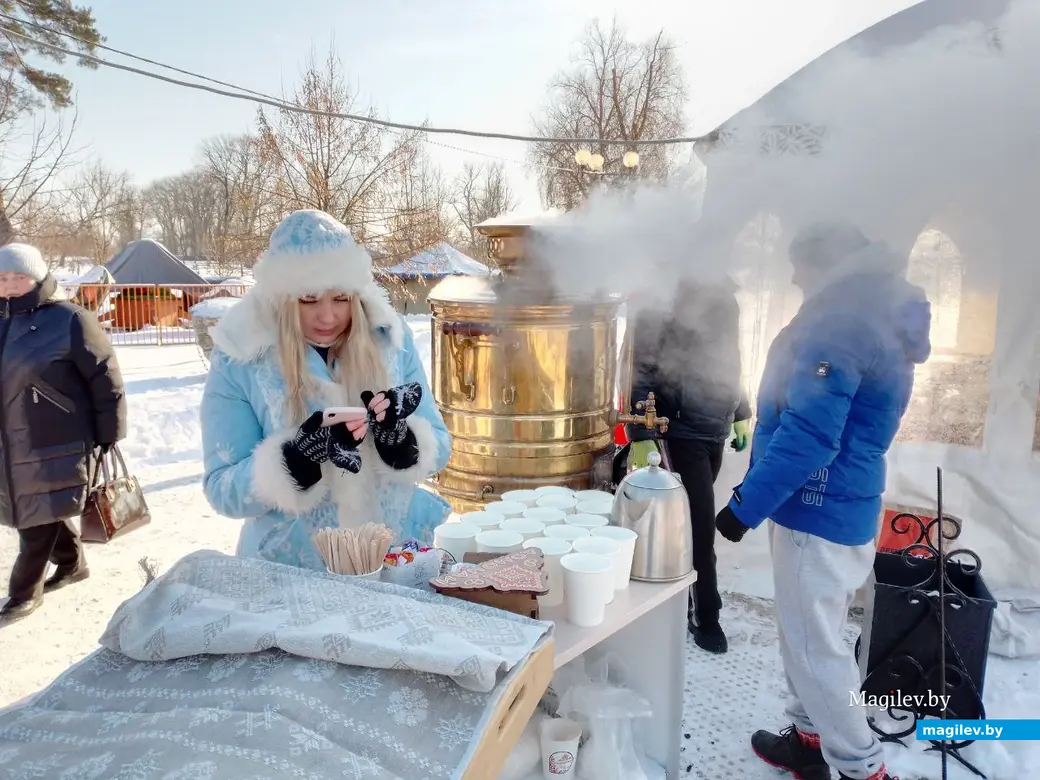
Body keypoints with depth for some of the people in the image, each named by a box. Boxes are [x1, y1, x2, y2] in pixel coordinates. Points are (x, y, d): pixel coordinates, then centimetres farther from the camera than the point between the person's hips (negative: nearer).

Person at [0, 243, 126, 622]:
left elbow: (106, 380, -12)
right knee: (38, 513, 19)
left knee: (40, 521, 1)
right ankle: (73, 564, 39)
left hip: (57, 446, -7)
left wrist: (108, 437, -11)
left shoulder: (69, 320, -13)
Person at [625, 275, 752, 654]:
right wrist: (641, 437, -19)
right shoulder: (660, 315, -13)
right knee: (700, 527, -2)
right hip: (682, 435, -6)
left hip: (715, 435, 7)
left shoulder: (725, 303, 9)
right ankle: (705, 616, 15)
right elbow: (640, 378, -15)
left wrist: (741, 415, 17)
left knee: (691, 522, 16)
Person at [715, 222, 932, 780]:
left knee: (813, 646, 3)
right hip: (842, 506, 10)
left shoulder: (838, 325, -19)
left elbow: (807, 436, -26)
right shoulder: (879, 319, 13)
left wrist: (745, 504, -18)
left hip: (819, 511, -10)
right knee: (811, 636, 21)